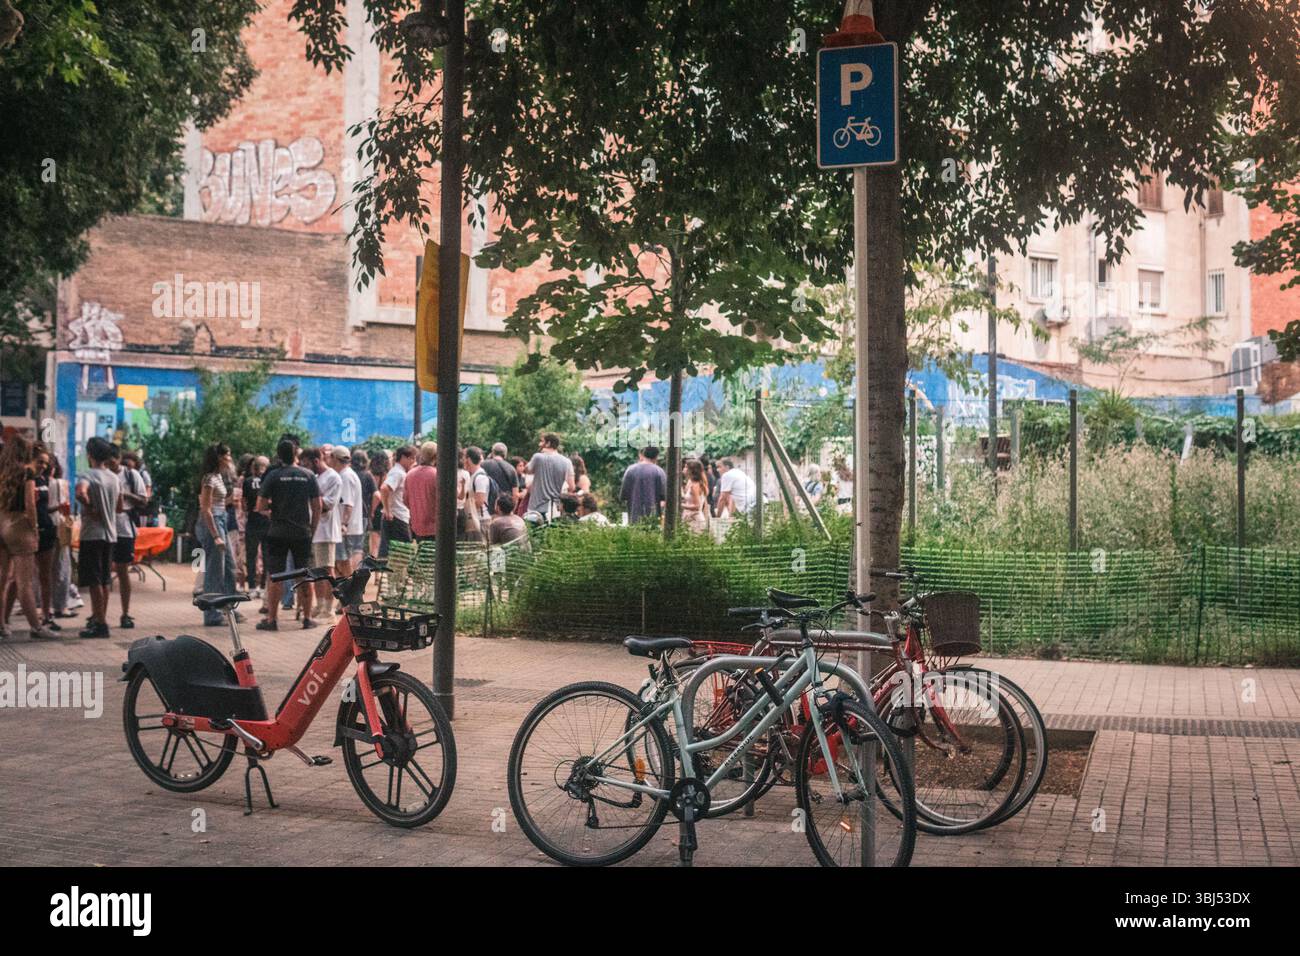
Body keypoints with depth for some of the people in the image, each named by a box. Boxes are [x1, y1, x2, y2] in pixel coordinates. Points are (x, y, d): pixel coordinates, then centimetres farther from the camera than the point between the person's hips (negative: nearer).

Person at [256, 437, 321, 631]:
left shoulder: (273, 476, -5)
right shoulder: (308, 476, 1)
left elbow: (260, 506, -7)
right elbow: (317, 506, 2)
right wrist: (312, 529, 11)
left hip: (278, 533, -2)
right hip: (303, 533, 2)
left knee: (274, 576, 3)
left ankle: (271, 619, 4)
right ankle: (307, 618, 13)